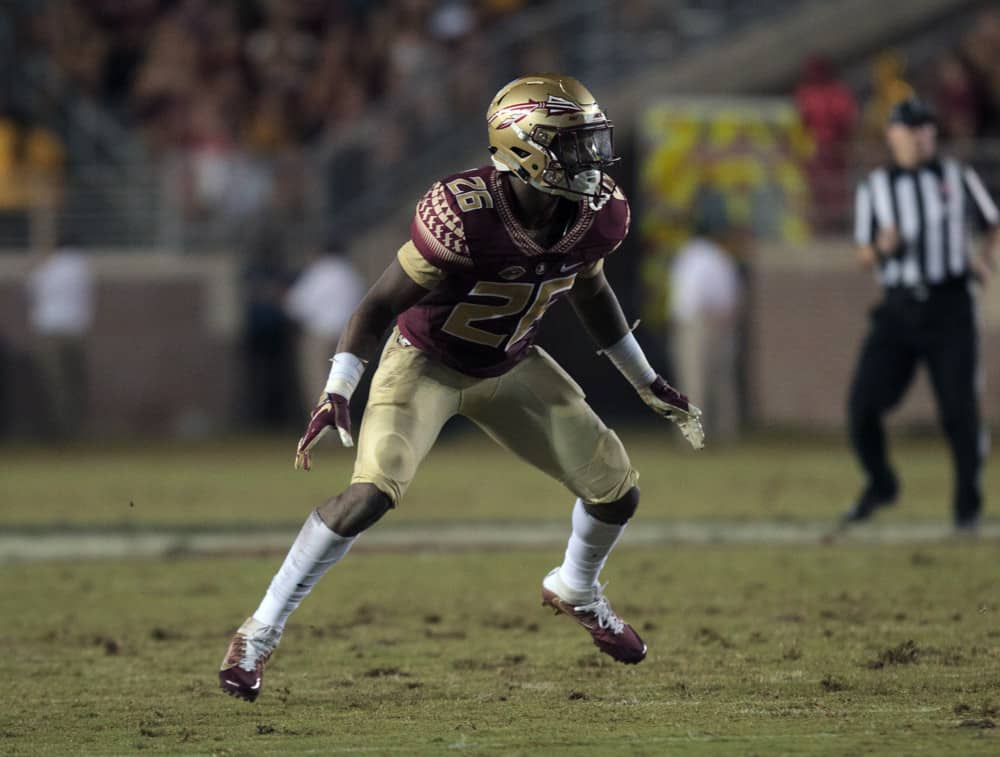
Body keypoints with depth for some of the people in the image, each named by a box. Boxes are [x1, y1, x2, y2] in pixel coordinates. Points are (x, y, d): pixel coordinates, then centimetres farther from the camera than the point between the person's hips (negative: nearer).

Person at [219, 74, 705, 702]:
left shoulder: (597, 216, -15)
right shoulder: (464, 217, -34)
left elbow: (588, 292, 8)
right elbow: (383, 303, -23)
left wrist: (649, 384, 15)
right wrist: (337, 395, -30)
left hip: (510, 367, 6)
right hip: (427, 362, -6)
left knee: (618, 491, 4)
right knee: (371, 494, -26)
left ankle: (577, 591, 38)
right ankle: (262, 631, -12)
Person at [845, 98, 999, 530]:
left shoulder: (957, 178, 5)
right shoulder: (875, 187, 7)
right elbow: (864, 256, 8)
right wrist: (881, 247, -14)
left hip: (950, 307, -1)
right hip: (898, 311, 1)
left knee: (959, 409, -6)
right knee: (863, 403, -6)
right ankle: (880, 486, 17)